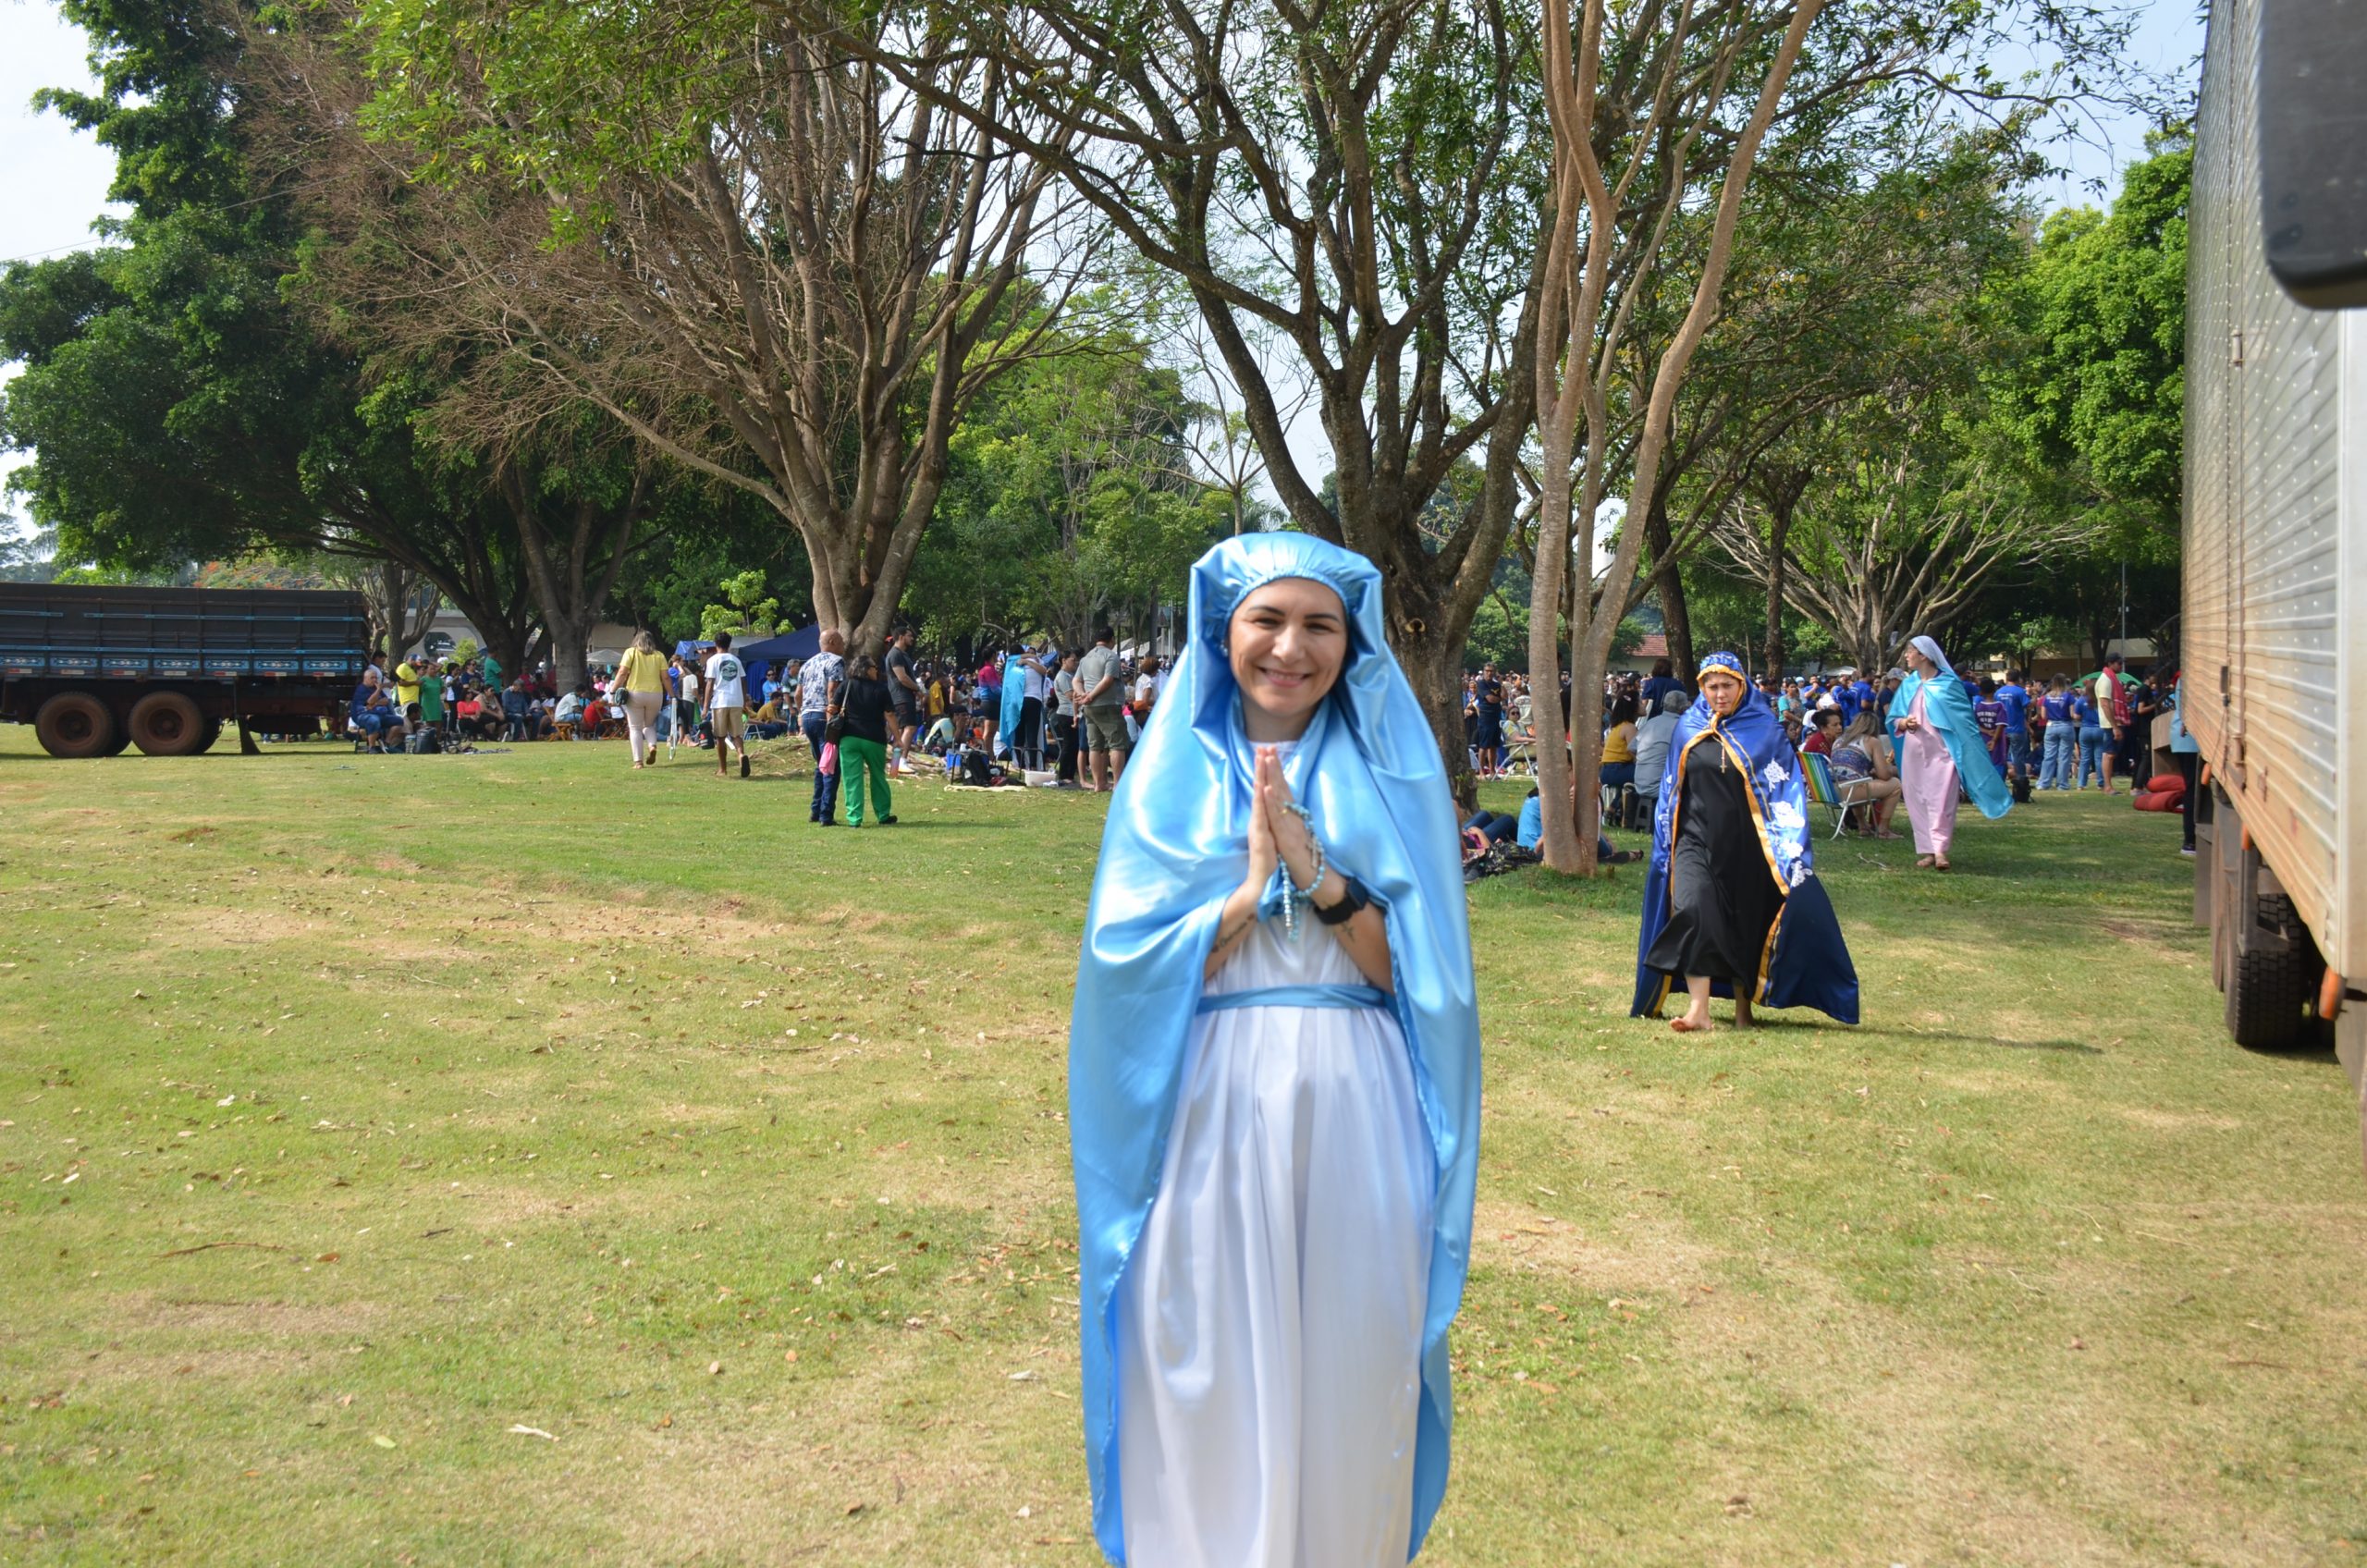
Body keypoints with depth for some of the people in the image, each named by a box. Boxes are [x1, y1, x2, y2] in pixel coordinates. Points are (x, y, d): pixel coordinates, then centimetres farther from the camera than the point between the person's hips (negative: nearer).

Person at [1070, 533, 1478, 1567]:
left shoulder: (1389, 773, 5)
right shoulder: (1176, 771, 5)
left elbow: (1409, 969, -2)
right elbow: (1128, 962, -2)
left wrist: (1317, 873, -15)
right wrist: (1251, 885, -14)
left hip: (1353, 1119, 0)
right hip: (1210, 1114, 0)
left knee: (1347, 1375, 6)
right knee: (1207, 1381, 5)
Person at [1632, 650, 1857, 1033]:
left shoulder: (1763, 729, 0)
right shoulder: (1689, 729, 7)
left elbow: (1788, 785, -2)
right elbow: (1672, 788, 16)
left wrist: (1789, 845, -11)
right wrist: (1665, 840, 15)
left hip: (1745, 844, -1)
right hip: (1696, 839, 1)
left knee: (1746, 924, 7)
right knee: (1694, 912, -19)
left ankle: (1743, 1005, 25)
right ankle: (1698, 1009, -23)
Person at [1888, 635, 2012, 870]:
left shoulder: (1948, 683, -2)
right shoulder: (1908, 685, 11)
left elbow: (1963, 718, -1)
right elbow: (1893, 720, 16)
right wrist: (1903, 722, -8)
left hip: (1941, 751, -5)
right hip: (1914, 752, 5)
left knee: (1940, 800, -11)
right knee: (1917, 801, 3)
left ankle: (1940, 850, -14)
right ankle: (1927, 850, 8)